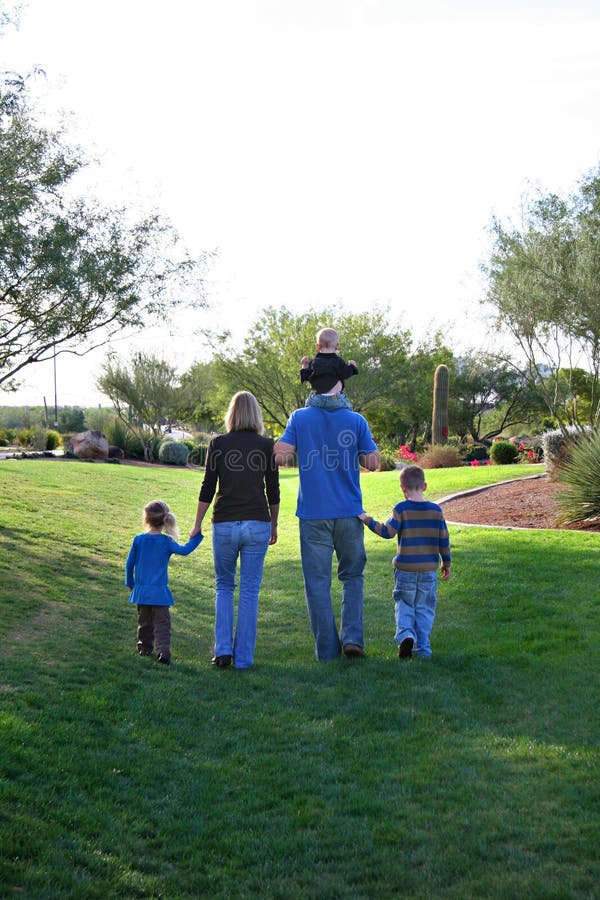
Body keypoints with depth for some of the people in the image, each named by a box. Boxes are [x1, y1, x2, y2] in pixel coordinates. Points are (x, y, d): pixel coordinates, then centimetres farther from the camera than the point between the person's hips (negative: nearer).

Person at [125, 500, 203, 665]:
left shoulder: (138, 540, -2)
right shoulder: (166, 542, -8)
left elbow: (129, 564, 4)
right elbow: (184, 550, -6)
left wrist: (130, 583, 17)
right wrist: (197, 536, 5)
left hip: (141, 590, 2)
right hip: (159, 591, -2)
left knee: (144, 621, 18)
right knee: (162, 623, -1)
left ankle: (145, 647, 26)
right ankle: (163, 650, -15)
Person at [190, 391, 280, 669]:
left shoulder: (218, 444, -1)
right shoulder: (267, 445, -1)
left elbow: (208, 488, 0)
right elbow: (273, 491, 3)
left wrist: (197, 524, 11)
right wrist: (274, 525, 15)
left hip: (225, 524, 0)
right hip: (257, 524, 0)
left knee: (224, 586, 16)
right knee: (249, 591, 6)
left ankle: (223, 649, 6)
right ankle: (243, 657, 8)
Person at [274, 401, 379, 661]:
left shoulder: (299, 418, -2)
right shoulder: (356, 420, -2)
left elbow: (280, 454, -9)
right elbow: (372, 462, -1)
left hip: (313, 515, 0)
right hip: (349, 513, 1)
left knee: (317, 583, 6)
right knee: (352, 576, 16)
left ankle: (328, 650, 7)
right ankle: (352, 637, 2)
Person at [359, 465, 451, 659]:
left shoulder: (401, 509, -8)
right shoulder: (436, 510, 1)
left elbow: (388, 532, -14)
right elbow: (444, 539, 4)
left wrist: (368, 520, -5)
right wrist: (446, 562, 15)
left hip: (405, 569, -2)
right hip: (429, 569, 2)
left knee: (404, 604, 11)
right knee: (424, 607, 11)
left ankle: (405, 634, -14)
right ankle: (423, 647, 10)